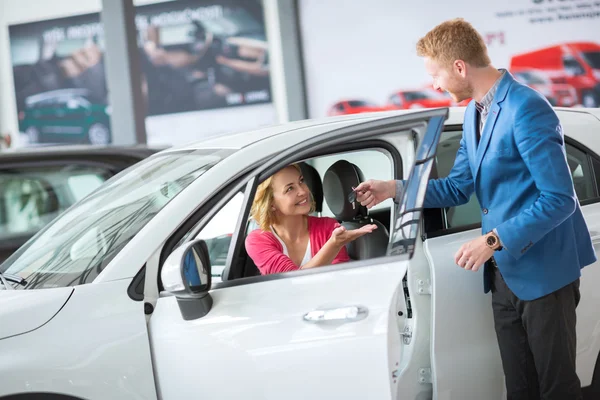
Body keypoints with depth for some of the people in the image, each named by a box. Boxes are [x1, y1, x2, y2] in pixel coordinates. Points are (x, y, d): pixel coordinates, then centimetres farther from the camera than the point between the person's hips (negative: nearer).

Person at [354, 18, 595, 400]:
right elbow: (458, 188, 16)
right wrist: (394, 188, 6)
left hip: (544, 271, -8)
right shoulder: (474, 113, 11)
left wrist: (493, 240, -23)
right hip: (505, 272, 8)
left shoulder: (527, 109, -19)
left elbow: (559, 198, -22)